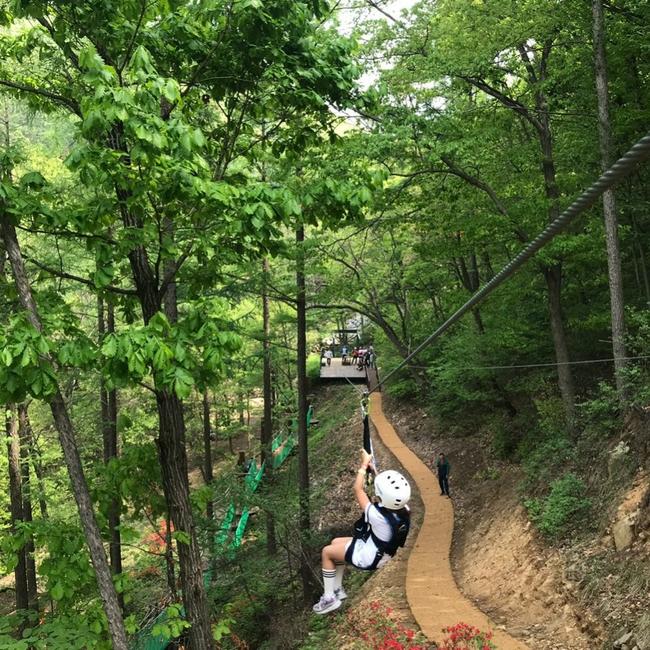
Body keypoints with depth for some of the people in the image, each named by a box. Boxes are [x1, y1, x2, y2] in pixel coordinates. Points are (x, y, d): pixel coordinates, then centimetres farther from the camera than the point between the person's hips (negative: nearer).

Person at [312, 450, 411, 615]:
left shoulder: (378, 516, -39)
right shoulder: (405, 510, -20)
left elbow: (358, 490, -27)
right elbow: (394, 491, 2)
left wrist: (364, 464, -16)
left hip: (367, 558, -8)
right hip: (382, 552, 8)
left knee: (327, 552, 7)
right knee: (336, 542, 21)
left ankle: (329, 598, 15)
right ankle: (338, 589, 34)